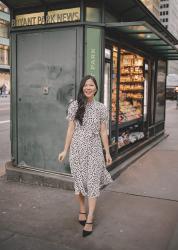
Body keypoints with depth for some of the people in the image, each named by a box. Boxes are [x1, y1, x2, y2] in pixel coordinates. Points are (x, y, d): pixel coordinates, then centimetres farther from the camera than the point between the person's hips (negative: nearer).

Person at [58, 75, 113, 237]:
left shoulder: (101, 108, 1)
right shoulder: (74, 106, -1)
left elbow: (103, 132, 5)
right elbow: (71, 129, 3)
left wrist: (107, 152, 5)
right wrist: (65, 150, 2)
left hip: (94, 149, 0)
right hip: (77, 149, 1)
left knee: (93, 183, -1)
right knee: (79, 181, 12)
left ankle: (89, 220, 7)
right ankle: (82, 210, 34)